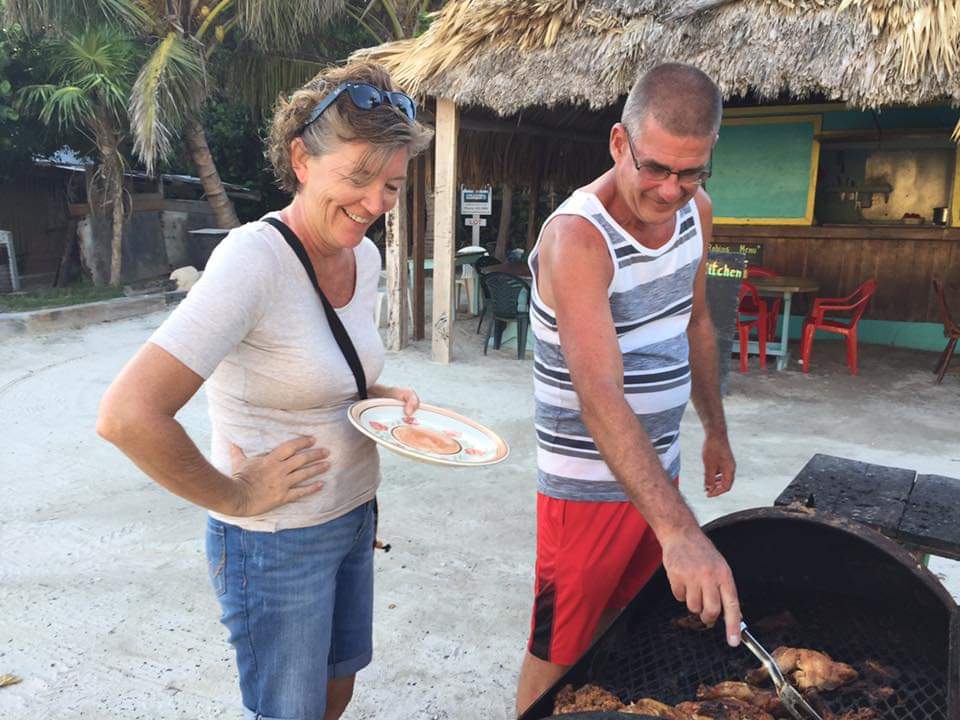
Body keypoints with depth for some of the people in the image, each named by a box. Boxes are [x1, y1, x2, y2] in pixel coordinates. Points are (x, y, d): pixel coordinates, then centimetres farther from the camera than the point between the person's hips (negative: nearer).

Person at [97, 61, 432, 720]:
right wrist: (233, 497, -21)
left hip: (355, 517, 7)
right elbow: (127, 417, -34)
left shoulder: (366, 257, -2)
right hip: (276, 542, -7)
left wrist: (380, 396, -3)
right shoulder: (255, 259, -26)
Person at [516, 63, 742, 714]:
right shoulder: (576, 237, -26)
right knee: (561, 656, 9)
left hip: (659, 470, 7)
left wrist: (716, 431, 17)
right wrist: (679, 529, -44)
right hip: (588, 483, -7)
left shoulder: (696, 211, -1)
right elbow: (600, 396, -36)